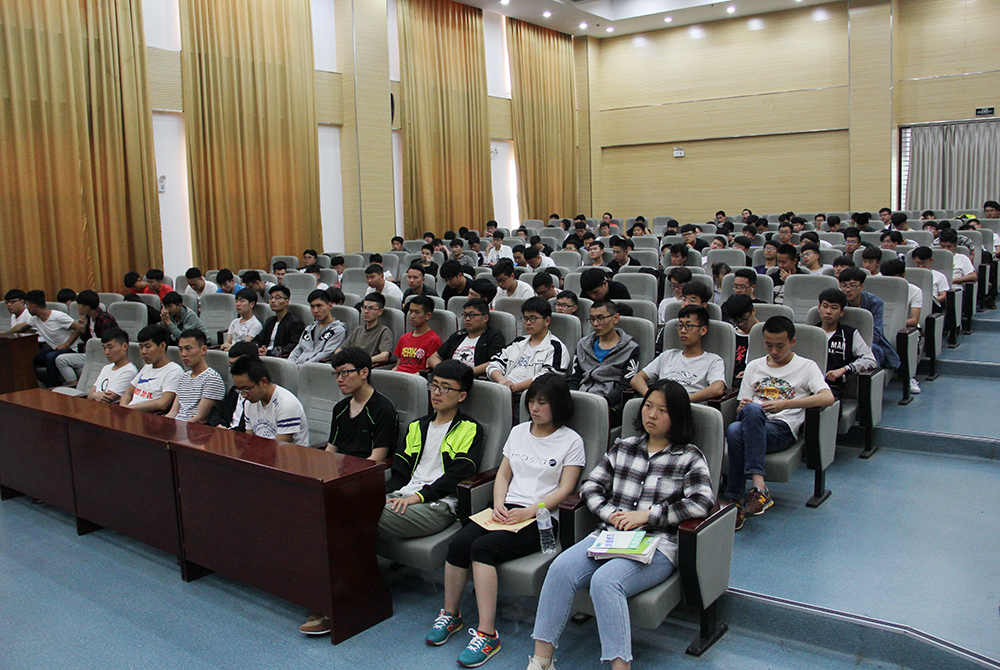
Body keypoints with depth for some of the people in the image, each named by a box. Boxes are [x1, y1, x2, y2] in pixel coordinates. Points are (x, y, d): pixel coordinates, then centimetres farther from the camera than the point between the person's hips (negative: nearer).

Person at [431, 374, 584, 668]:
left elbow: (564, 490, -5)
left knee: (482, 547, -29)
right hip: (508, 509, 6)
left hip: (541, 518, -5)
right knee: (458, 543, -20)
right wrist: (499, 505, 0)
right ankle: (450, 615, -2)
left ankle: (487, 634, -24)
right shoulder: (519, 431, 19)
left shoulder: (571, 441, 2)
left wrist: (529, 511, -15)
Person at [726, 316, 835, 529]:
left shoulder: (806, 366, 13)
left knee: (735, 431, -37)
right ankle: (759, 487, -37)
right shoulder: (754, 366, 26)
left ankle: (735, 499, -38)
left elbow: (828, 398, -6)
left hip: (781, 430, -3)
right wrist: (743, 407, -4)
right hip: (751, 425, 4)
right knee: (743, 419, -37)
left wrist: (785, 404, -17)